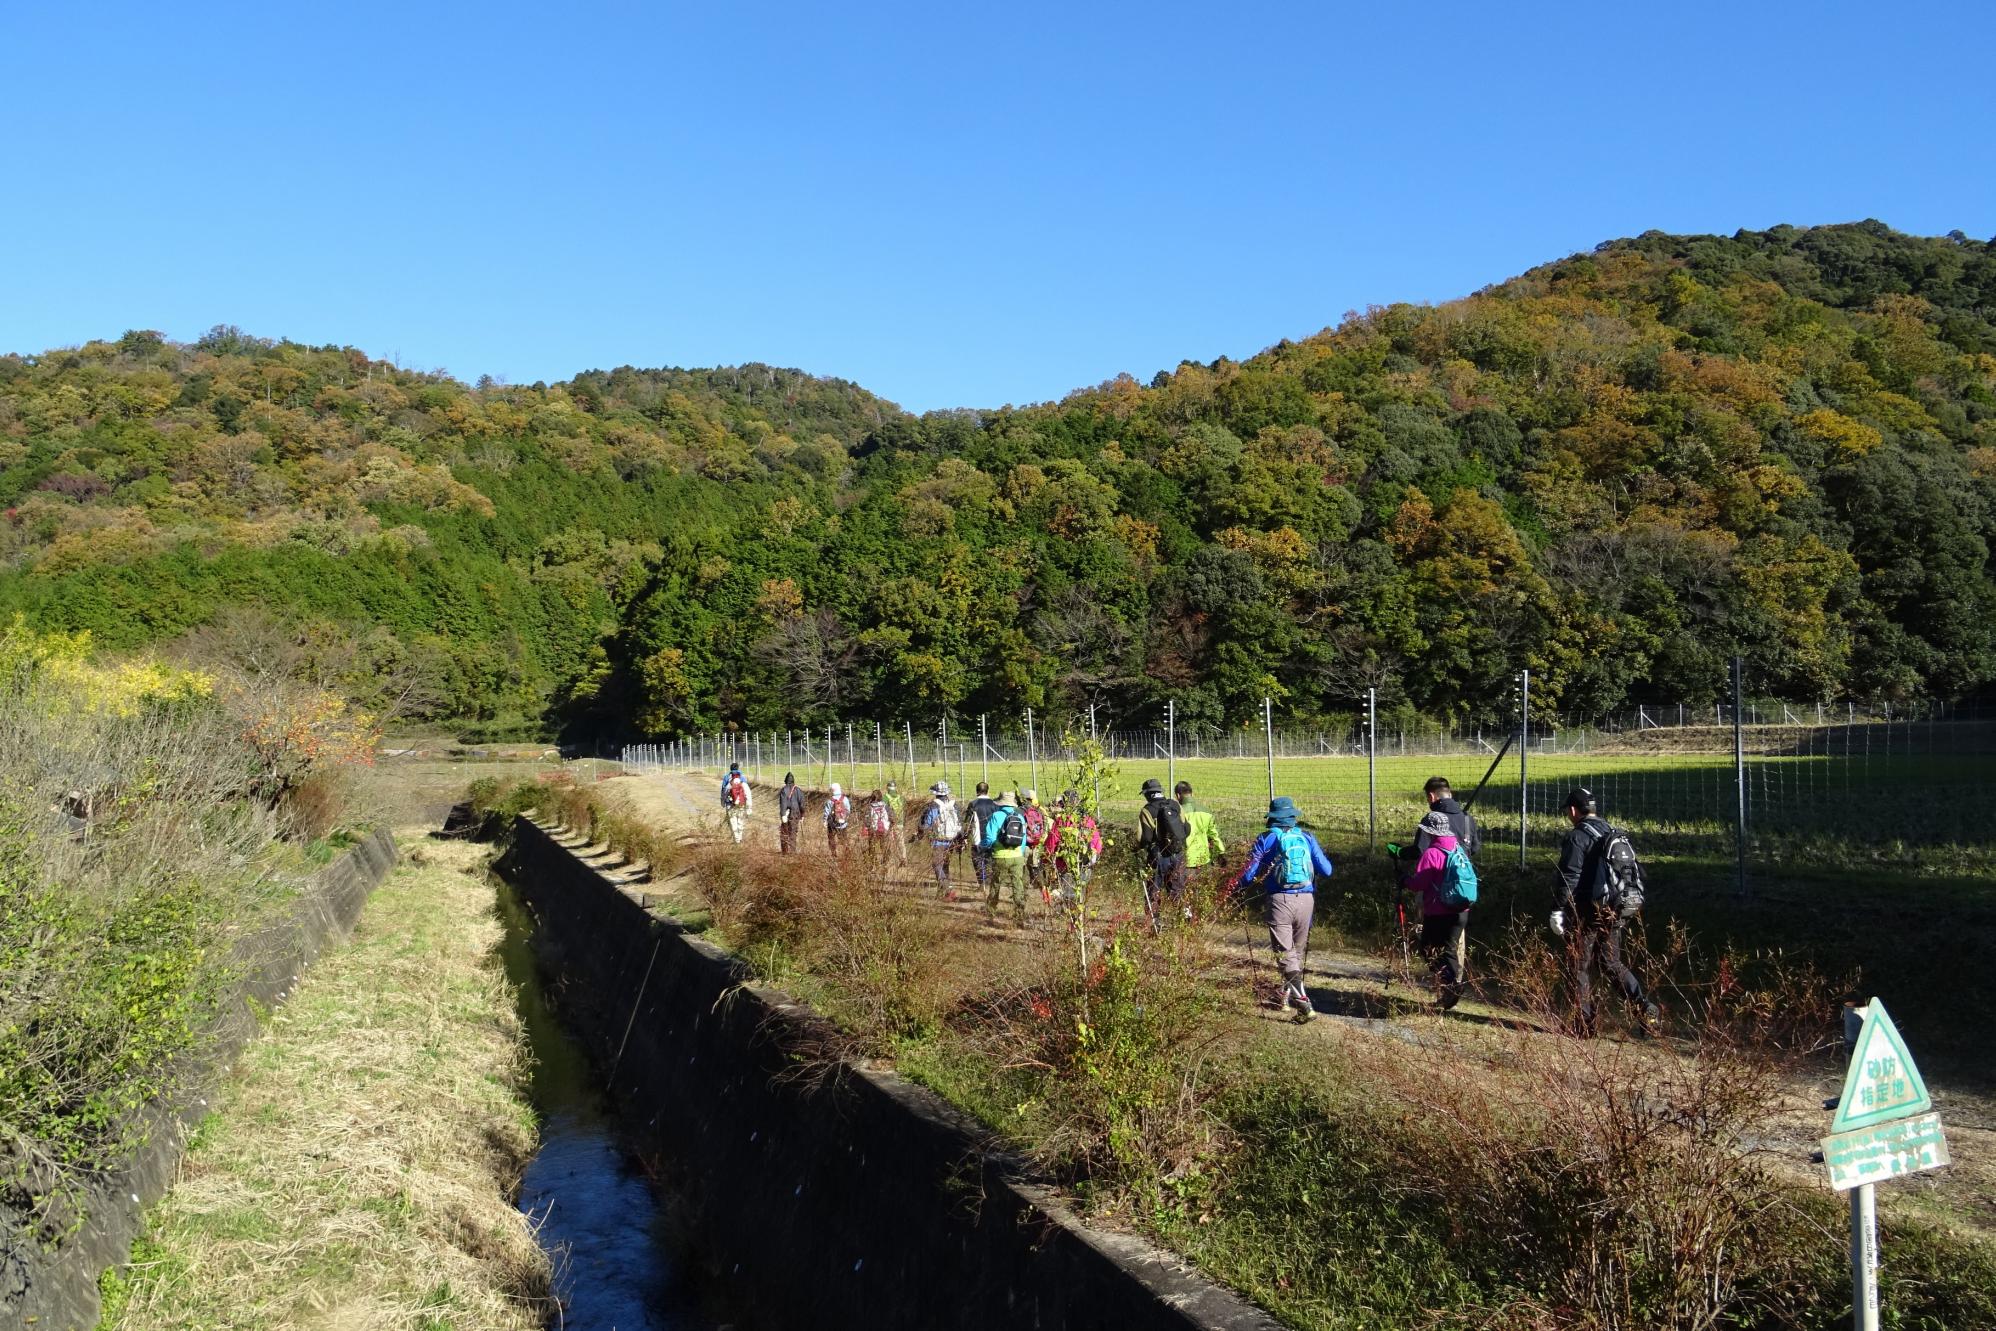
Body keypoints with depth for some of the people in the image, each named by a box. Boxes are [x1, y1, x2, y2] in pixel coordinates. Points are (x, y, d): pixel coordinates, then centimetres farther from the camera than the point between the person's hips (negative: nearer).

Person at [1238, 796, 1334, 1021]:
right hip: (1306, 900, 3)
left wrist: (1245, 882, 20)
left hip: (1279, 900, -3)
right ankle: (1287, 994, 34)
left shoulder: (1266, 840, 0)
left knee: (1285, 954, -4)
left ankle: (1303, 1003, -17)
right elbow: (1326, 870, 7)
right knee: (1298, 952, 21)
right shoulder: (1307, 838, 7)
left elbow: (1248, 875, -3)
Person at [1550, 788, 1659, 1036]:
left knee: (1581, 966, 3)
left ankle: (1586, 1023, 5)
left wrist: (1558, 910, -13)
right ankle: (1646, 1008, 0)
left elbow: (1568, 877, -17)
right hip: (1615, 911, 7)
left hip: (1587, 913, -7)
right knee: (1612, 963, 15)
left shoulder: (1576, 837, -12)